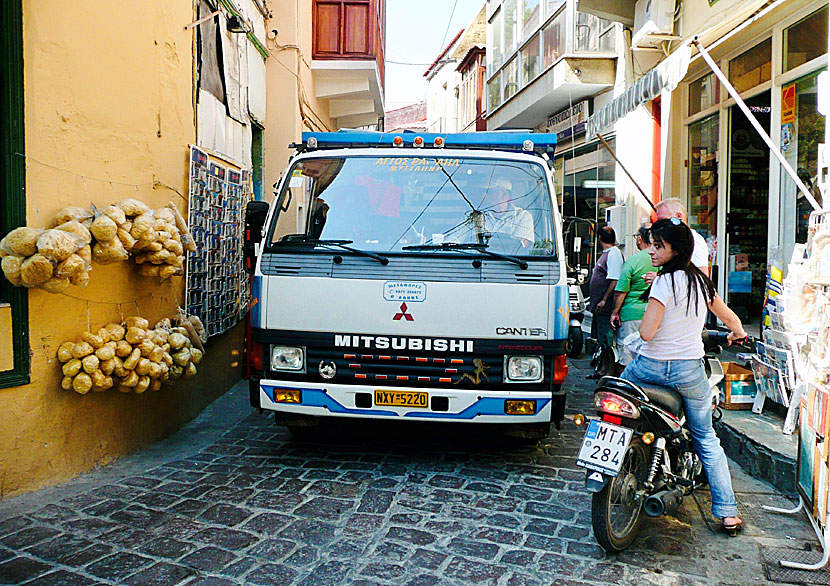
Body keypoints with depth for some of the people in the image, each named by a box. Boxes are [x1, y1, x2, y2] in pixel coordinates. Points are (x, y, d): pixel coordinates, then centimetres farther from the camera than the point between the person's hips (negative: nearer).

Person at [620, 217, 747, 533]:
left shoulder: (665, 281, -16)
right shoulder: (701, 281, 4)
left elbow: (647, 332, -23)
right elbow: (731, 319, 19)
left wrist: (642, 323, 1)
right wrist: (738, 333, 41)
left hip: (652, 366, -5)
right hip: (691, 370, 5)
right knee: (706, 439, 16)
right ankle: (727, 512, 18)